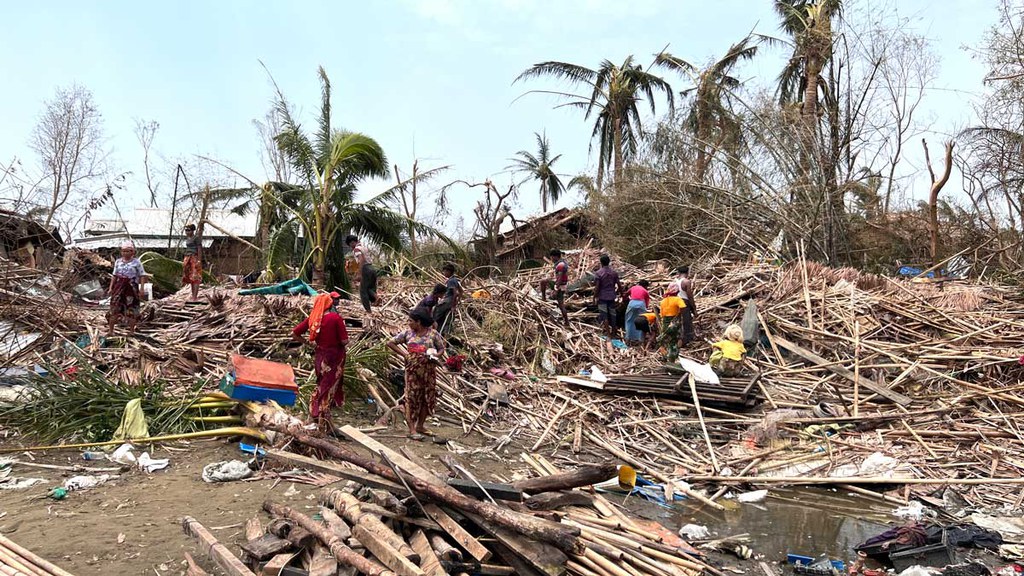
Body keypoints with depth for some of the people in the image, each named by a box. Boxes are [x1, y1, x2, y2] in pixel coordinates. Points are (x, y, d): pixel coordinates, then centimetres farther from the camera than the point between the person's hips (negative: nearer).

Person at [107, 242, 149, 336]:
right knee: (114, 308, 0)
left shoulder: (136, 262, -3)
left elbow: (142, 276, -5)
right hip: (119, 286, 3)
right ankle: (110, 330, 7)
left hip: (132, 287, -3)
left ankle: (132, 331, 16)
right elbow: (114, 275, 12)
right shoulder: (118, 262, 8)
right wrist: (111, 288, 7)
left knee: (131, 309, 4)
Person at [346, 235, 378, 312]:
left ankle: (368, 310, -3)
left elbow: (361, 261, -21)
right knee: (370, 289, 15)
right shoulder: (363, 247, 20)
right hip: (372, 268, 9)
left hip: (366, 269, -9)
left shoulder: (356, 249, -7)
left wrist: (360, 274, -22)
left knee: (363, 290, 0)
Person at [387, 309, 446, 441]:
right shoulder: (407, 333, 1)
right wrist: (404, 354, -3)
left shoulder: (433, 334, -2)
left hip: (428, 370, 1)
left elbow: (441, 349, 6)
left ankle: (420, 425, 23)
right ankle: (412, 429, 1)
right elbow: (390, 343, 6)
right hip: (412, 370, -1)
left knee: (427, 397, 7)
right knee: (412, 397, -3)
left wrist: (436, 355, -16)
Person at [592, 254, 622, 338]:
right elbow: (619, 286, 2)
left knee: (604, 316, 2)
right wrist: (617, 293, 17)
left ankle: (608, 334, 1)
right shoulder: (614, 272, 1)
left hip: (602, 297, -4)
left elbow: (597, 287, -12)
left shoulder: (598, 273, -11)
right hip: (612, 297, 4)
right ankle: (613, 333, 20)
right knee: (612, 315, 12)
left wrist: (594, 297, -3)